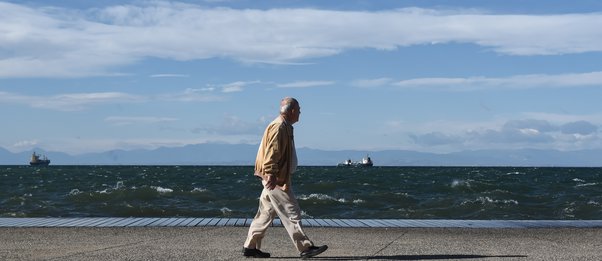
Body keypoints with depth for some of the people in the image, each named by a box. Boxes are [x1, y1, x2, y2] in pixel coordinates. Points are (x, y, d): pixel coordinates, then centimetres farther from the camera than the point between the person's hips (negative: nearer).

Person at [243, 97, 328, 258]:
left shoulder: (284, 126, 18)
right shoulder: (279, 127, -15)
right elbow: (272, 152, -23)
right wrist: (271, 174, -28)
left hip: (278, 178, 11)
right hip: (276, 179, -11)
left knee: (266, 213, 12)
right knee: (291, 213, -8)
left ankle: (250, 247, 16)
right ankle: (305, 248, -5)